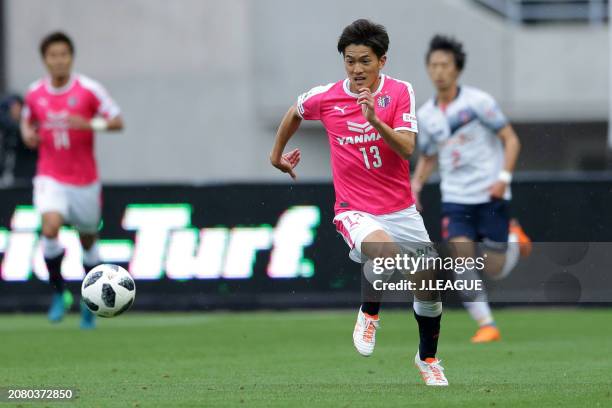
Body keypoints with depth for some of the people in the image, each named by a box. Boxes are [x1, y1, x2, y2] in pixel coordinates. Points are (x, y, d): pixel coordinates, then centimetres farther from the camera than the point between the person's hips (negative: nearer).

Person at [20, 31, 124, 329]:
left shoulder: (88, 89, -7)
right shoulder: (35, 93, 1)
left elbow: (117, 121, -6)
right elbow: (27, 119, 20)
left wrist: (90, 124, -23)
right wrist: (27, 134, -3)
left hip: (85, 179, 0)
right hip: (50, 178, 0)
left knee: (88, 240, 11)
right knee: (50, 227, -25)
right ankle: (58, 293, -7)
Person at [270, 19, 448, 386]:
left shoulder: (400, 92, -6)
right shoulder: (324, 97, -5)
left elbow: (408, 149, -18)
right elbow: (294, 114, 18)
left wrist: (375, 119, -31)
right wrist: (277, 154, 30)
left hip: (401, 210, 2)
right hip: (356, 211, -2)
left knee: (429, 288, 3)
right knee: (387, 252, -34)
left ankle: (428, 358, 30)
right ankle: (370, 312, -5)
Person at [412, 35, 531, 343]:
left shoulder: (478, 102, -9)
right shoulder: (425, 115, 6)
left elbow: (511, 140, -6)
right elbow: (427, 158, 20)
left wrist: (504, 177, -19)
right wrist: (416, 185, 1)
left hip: (490, 196, -3)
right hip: (455, 199, 3)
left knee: (495, 270, -1)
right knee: (462, 256, -16)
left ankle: (513, 237, 32)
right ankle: (486, 324, -7)